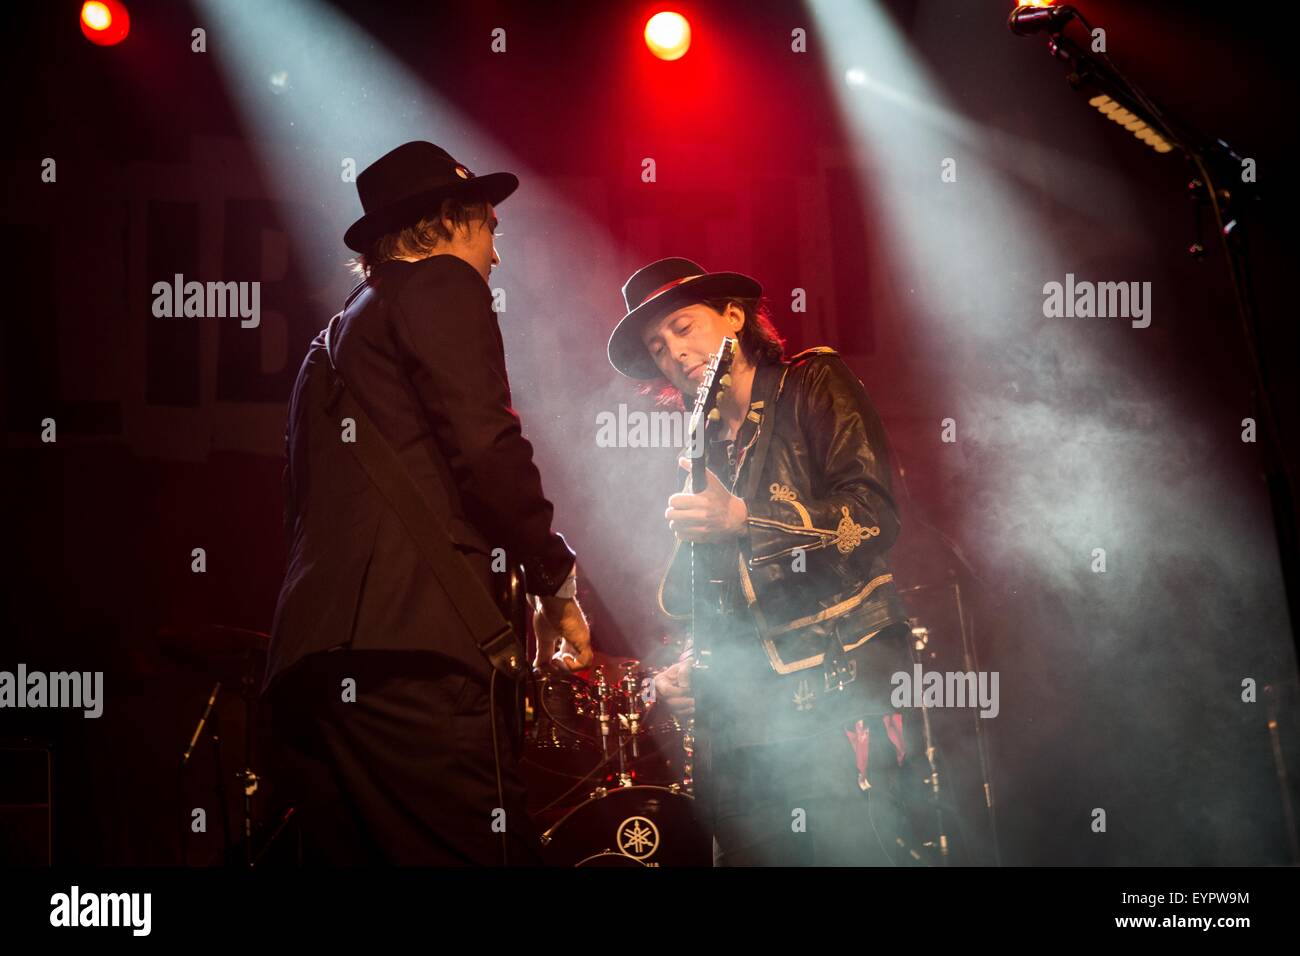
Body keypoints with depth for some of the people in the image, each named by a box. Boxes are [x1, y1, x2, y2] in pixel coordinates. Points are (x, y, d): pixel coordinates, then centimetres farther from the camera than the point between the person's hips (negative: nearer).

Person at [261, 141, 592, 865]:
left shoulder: (330, 343, 31)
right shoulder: (442, 286, 6)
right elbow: (489, 450, -9)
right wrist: (558, 585, 4)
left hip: (307, 663, 9)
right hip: (415, 657, -9)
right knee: (484, 853, -15)